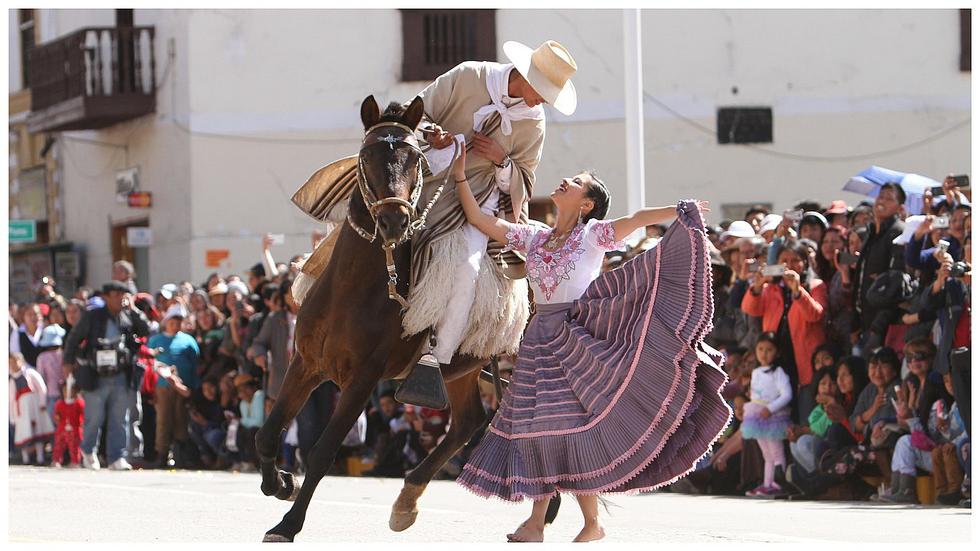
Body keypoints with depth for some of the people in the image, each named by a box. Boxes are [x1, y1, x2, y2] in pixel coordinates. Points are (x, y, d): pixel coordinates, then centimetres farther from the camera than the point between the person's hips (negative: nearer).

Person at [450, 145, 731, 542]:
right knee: (539, 424, 2)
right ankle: (535, 521, 7)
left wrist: (681, 211, -27)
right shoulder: (532, 237, 11)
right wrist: (460, 176, 5)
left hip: (579, 341, -5)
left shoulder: (594, 235, -1)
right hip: (540, 341, 5)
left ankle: (592, 522, 2)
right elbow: (478, 219, 9)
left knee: (573, 424, -7)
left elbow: (637, 219, -16)